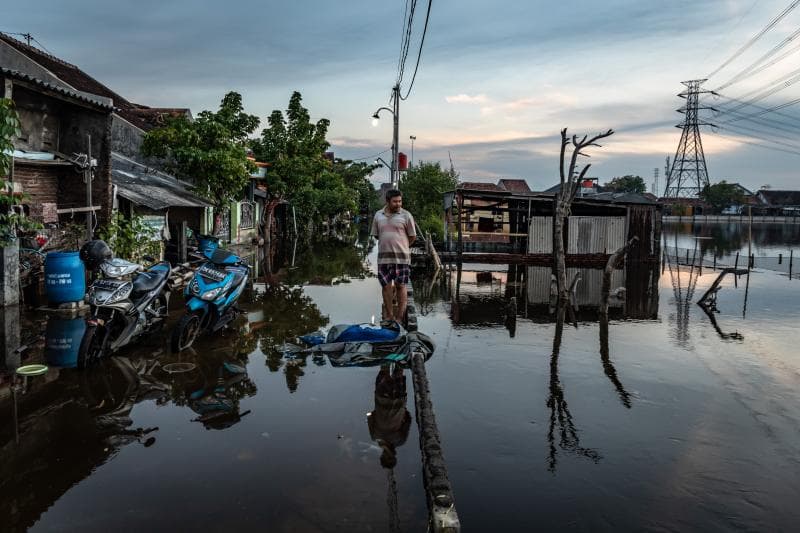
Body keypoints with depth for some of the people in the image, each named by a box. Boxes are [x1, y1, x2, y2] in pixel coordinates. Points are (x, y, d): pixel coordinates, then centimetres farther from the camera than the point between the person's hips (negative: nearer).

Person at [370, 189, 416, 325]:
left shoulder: (406, 215, -3)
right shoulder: (378, 215, 7)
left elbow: (412, 236, 3)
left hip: (401, 257, -3)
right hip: (383, 257, 3)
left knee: (400, 286, 2)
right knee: (386, 286, 7)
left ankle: (400, 317, 8)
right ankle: (389, 316, 17)